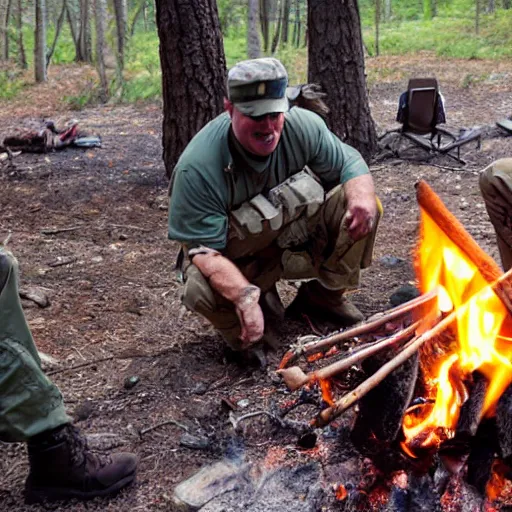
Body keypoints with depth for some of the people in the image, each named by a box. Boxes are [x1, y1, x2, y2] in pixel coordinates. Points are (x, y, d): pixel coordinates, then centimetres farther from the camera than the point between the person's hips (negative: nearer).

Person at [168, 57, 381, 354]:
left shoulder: (304, 126, -15)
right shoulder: (198, 168, -30)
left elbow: (349, 163, -4)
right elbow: (203, 249, -29)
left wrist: (363, 197, -29)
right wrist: (244, 297, -45)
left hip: (298, 240, 4)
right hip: (237, 262, -4)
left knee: (363, 208, -16)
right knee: (202, 291, -36)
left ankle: (326, 294, 8)